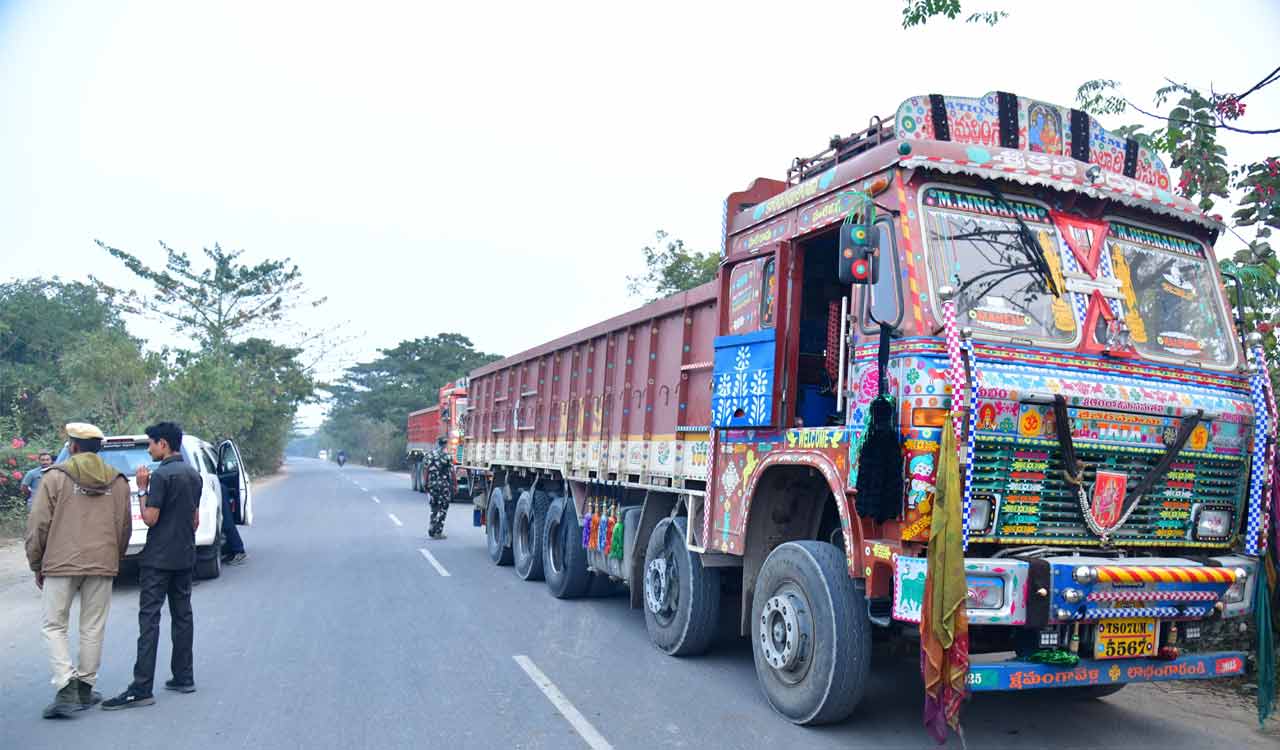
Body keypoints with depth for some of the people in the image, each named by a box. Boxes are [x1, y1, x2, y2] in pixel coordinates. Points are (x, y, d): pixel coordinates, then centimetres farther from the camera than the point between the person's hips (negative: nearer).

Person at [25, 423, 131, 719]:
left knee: (55, 626, 7)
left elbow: (38, 525, -4)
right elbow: (125, 527, 9)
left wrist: (36, 564, 7)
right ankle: (85, 689, 18)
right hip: (102, 565, 3)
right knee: (93, 628, 11)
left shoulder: (55, 477, -3)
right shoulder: (118, 481, 7)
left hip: (60, 564, -3)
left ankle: (66, 688, -6)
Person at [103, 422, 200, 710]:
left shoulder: (162, 475, -15)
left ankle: (142, 689, -7)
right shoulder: (193, 474, 11)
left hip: (158, 559, -8)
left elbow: (150, 518, -16)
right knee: (182, 615, 12)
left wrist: (142, 489, -7)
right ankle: (183, 678, 17)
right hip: (185, 557, 8)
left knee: (149, 619, -7)